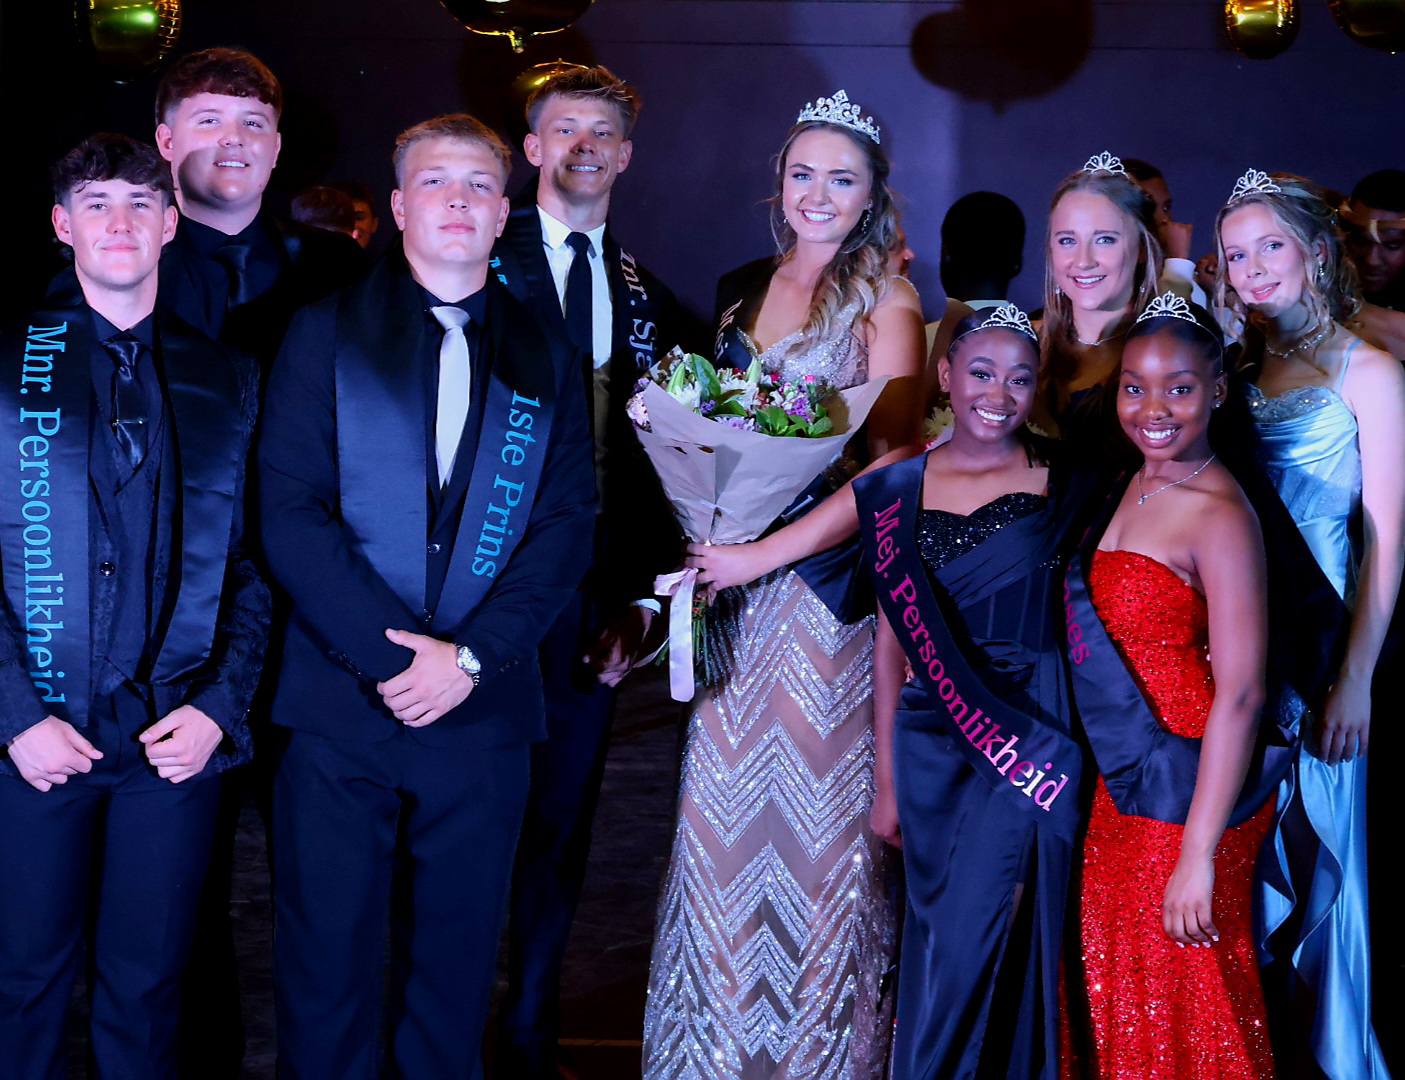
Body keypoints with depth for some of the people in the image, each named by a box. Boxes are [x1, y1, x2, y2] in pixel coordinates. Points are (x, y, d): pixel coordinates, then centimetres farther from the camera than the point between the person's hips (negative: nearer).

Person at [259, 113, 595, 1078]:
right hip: (340, 702, -2)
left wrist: (472, 654, -10)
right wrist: (393, 654, -14)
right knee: (327, 962, 3)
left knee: (456, 964, 9)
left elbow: (566, 528, 3)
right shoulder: (326, 332, 4)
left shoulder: (546, 358, 10)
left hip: (484, 709, 2)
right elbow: (291, 515, -5)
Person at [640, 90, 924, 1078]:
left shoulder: (885, 302, -3)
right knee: (728, 798, 7)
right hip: (742, 577, 5)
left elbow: (895, 452, -10)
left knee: (815, 796, 0)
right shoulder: (745, 291, 13)